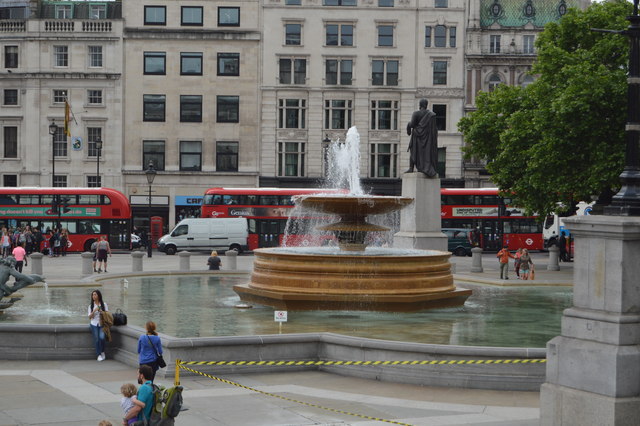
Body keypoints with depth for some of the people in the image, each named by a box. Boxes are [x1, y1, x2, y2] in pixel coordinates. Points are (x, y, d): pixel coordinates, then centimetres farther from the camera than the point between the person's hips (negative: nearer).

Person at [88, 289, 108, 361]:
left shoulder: (104, 304, 5)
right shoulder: (91, 306, 8)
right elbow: (90, 316, 1)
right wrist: (94, 311, -14)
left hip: (102, 324, -1)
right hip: (94, 324, 1)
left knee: (102, 337, -21)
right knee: (96, 339, -9)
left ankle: (102, 352, 2)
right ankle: (99, 355, 4)